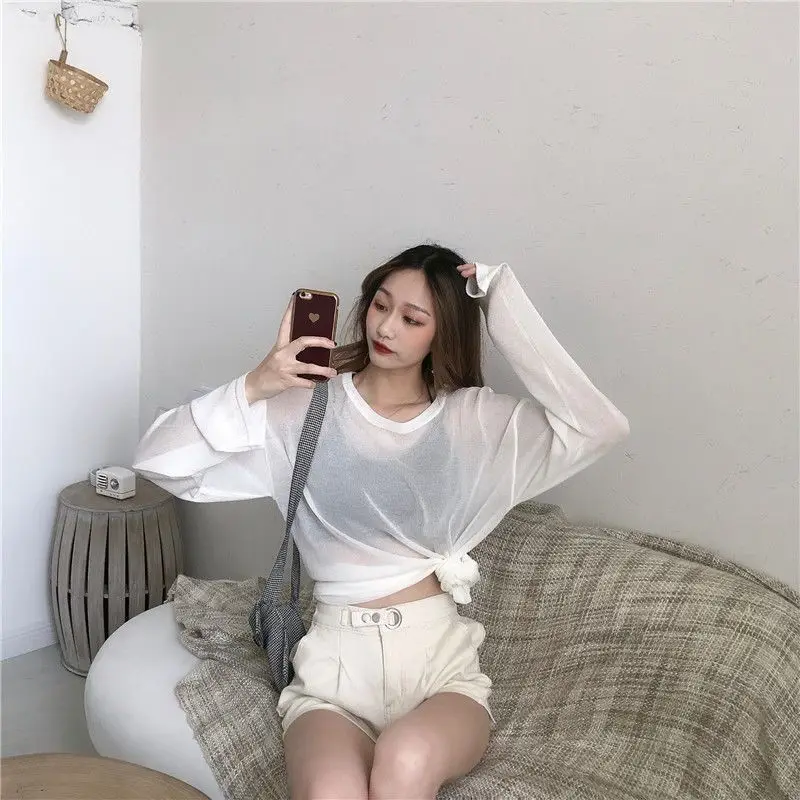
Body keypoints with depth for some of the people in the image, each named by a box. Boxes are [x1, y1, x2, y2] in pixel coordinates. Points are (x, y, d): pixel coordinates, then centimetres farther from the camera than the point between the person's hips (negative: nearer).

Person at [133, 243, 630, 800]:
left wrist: (509, 310, -11)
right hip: (337, 659, 0)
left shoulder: (476, 418, 3)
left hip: (441, 656, 1)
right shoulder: (305, 409, 1)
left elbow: (600, 428, -12)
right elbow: (160, 461, -4)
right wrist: (252, 390, -20)